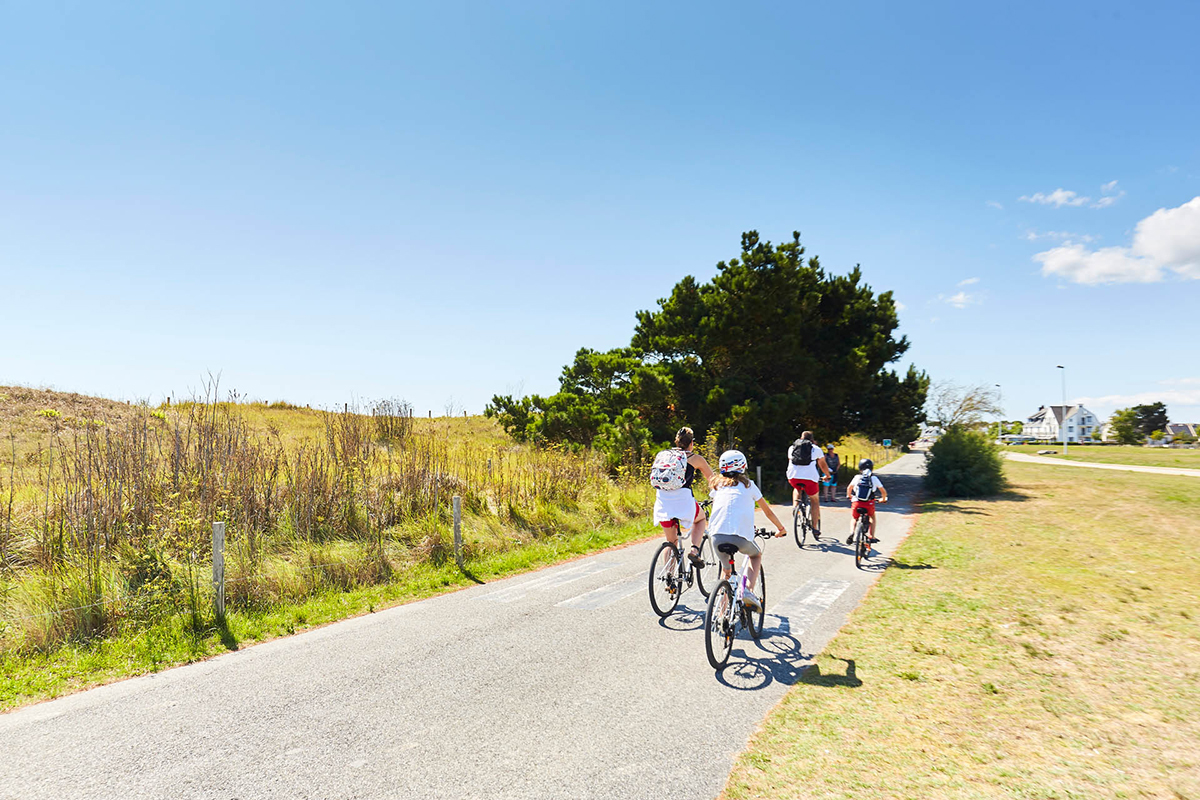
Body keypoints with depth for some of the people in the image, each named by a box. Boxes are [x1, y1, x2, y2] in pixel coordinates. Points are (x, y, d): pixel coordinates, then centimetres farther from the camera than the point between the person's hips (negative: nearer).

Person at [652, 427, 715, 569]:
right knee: (701, 518, 31)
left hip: (663, 503, 3)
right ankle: (694, 550, 9)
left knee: (671, 541, 23)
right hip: (683, 500, -3)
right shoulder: (696, 458, 12)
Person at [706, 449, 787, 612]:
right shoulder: (748, 484, 15)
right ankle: (749, 591, 7)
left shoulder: (718, 485, 20)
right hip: (741, 536, -2)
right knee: (756, 555, 29)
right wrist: (781, 528, 37)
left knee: (726, 567, 29)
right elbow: (768, 511, 22)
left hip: (717, 536, 2)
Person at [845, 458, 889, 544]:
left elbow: (849, 488, 17)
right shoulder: (874, 478, 6)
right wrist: (883, 499, 28)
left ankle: (851, 532, -4)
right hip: (869, 504, 0)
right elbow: (883, 491, 8)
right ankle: (872, 537, 21)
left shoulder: (857, 477, 8)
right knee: (872, 518, 30)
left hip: (856, 503, 0)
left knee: (854, 518, 24)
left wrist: (849, 496, 37)